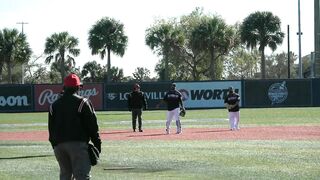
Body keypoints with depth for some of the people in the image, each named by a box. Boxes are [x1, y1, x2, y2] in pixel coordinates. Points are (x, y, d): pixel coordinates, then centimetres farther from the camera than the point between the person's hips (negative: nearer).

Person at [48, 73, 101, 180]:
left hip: (59, 146, 5)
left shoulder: (54, 105, 13)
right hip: (77, 143, -5)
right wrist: (97, 144, 1)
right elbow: (92, 125, -5)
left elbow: (51, 129, 15)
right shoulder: (82, 102, -3)